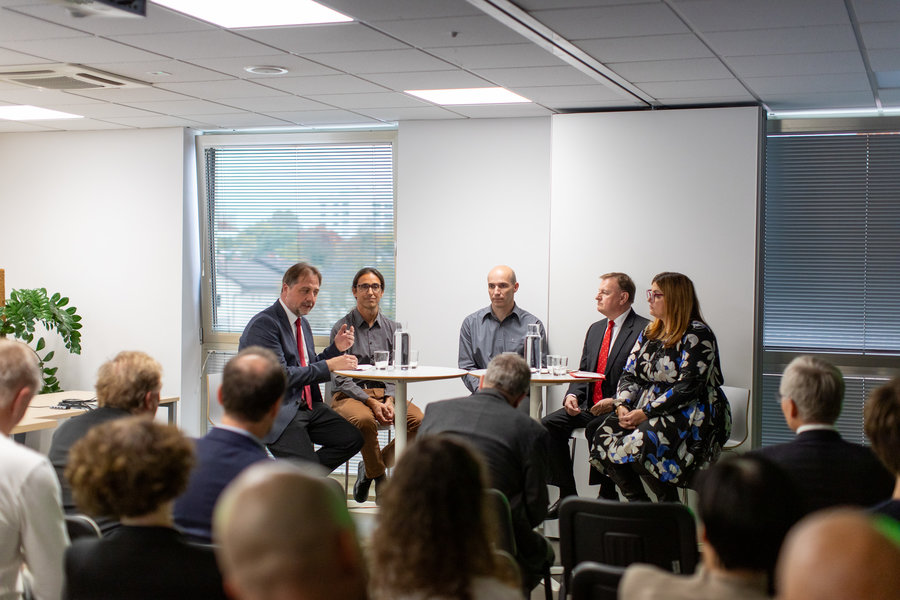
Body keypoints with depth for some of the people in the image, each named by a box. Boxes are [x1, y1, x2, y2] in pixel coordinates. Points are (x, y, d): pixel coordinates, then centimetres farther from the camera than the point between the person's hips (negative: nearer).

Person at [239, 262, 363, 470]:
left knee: (353, 438, -8)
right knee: (309, 468, -24)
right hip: (278, 413, -9)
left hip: (307, 406, 9)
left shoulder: (302, 323, 16)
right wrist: (329, 365, -19)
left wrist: (336, 348, 5)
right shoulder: (263, 324, -14)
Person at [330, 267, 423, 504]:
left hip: (384, 393, 4)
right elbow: (340, 378, -7)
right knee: (365, 420, -38)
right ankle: (379, 476, -11)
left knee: (418, 420, -24)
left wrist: (389, 400, -13)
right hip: (349, 395, -4)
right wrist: (371, 401, -18)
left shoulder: (391, 328, 11)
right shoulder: (342, 328, -1)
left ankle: (369, 469, -6)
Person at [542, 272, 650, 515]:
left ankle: (607, 495, -18)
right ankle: (567, 495, -7)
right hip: (590, 405, 7)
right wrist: (572, 395, 0)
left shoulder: (644, 330, -7)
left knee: (596, 428, -35)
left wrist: (616, 402, -22)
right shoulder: (595, 329, 18)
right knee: (550, 424, -14)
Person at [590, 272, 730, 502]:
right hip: (648, 410, 8)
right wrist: (623, 407, -9)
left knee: (640, 443, -32)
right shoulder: (649, 333, 15)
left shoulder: (697, 334, -10)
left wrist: (646, 413, -21)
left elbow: (688, 387, -18)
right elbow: (630, 375, 12)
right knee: (605, 436, -16)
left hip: (692, 416, -8)